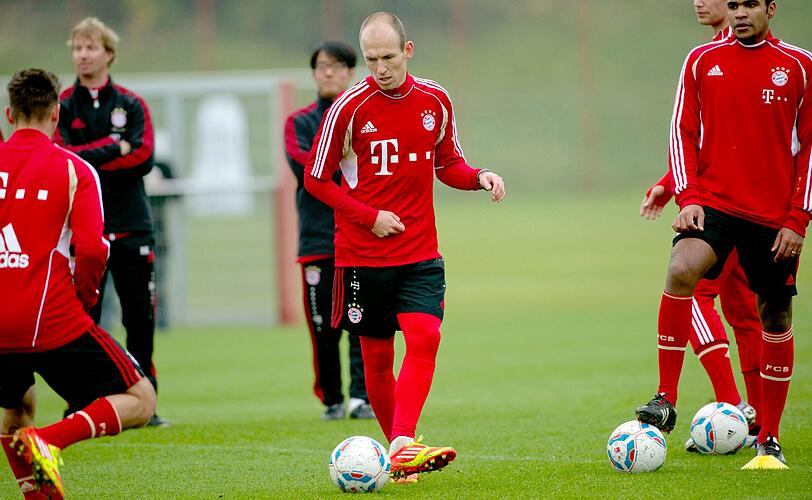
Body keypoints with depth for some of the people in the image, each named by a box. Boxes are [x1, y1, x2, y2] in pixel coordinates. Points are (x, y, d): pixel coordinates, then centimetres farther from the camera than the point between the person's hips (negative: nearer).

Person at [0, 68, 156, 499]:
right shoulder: (73, 170, -3)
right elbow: (90, 250, -13)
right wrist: (85, 298, 5)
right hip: (56, 325, -5)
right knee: (141, 402, 6)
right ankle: (50, 439, -17)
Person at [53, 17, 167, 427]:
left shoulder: (131, 105, 8)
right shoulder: (62, 106, 4)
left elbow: (144, 158, -6)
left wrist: (89, 158, -12)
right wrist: (115, 149, -11)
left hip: (131, 225, 2)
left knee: (141, 318, 3)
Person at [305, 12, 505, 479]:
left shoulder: (435, 101, 3)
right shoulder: (349, 107, -7)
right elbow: (317, 179, -1)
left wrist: (480, 176, -4)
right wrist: (369, 216, -11)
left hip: (421, 252, 2)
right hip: (363, 254, -2)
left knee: (425, 336, -18)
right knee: (377, 356, 3)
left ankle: (404, 445, -27)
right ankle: (397, 450, 17)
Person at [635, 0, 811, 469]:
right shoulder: (702, 61, 6)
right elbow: (684, 132, 8)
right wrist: (688, 197, -7)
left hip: (774, 215, 0)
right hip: (714, 201, 0)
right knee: (681, 271, -28)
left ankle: (770, 442, 17)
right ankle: (666, 400, -21)